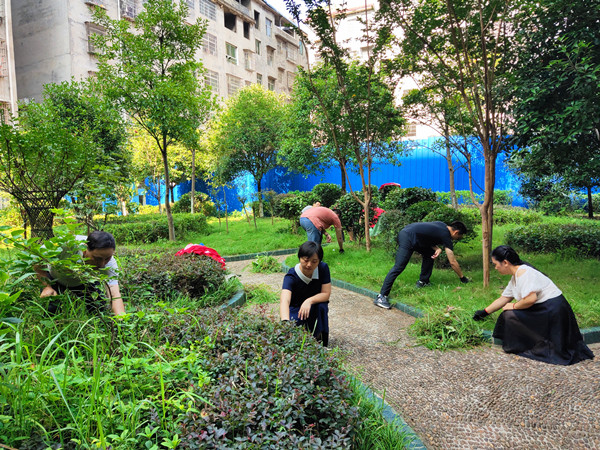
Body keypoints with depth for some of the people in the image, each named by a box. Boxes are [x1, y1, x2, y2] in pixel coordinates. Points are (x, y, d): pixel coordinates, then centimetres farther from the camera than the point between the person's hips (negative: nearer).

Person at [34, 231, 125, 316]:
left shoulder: (109, 263, -37)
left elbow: (115, 296, -44)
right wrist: (47, 286, -29)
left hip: (84, 281, 1)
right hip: (55, 279, -1)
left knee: (99, 309, -13)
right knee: (50, 309, -20)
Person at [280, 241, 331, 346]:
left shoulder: (323, 268, -18)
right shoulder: (291, 276, -28)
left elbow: (326, 294, -16)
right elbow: (284, 300, -44)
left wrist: (310, 301, -36)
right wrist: (286, 322, -65)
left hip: (315, 307, 2)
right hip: (295, 308, -1)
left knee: (321, 306, -32)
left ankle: (317, 338, -7)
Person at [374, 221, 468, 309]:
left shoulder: (442, 226, 17)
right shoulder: (445, 236, -4)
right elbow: (453, 262, 1)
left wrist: (437, 249, 7)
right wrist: (462, 278, 13)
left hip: (406, 232, 10)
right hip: (407, 238, -10)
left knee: (429, 253, 20)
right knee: (399, 267, -15)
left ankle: (423, 282, 25)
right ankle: (381, 297, -18)